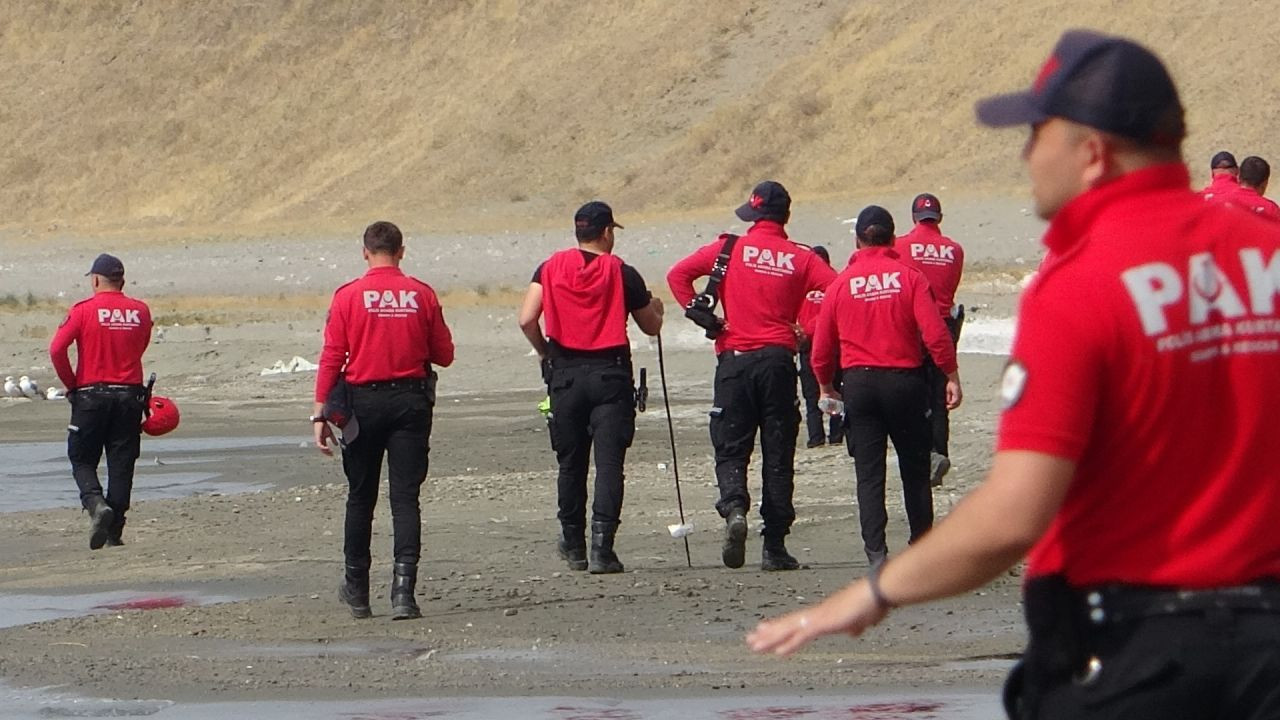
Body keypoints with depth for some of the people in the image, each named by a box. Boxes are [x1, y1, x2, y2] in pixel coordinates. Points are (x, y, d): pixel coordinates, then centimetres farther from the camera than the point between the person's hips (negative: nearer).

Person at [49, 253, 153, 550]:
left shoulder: (84, 310, -6)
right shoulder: (140, 311, 4)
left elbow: (56, 349, -14)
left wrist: (71, 385, -2)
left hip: (91, 395, -3)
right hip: (129, 395, 3)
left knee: (82, 460, 8)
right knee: (121, 465, 7)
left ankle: (96, 503, -19)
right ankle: (114, 532, 5)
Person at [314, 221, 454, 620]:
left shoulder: (348, 296, -5)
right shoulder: (422, 295, -1)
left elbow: (331, 357, -6)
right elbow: (444, 355, 5)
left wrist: (321, 413, -2)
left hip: (363, 400, 0)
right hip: (411, 400, 0)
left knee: (360, 497, 14)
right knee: (405, 498, 0)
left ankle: (357, 589, 24)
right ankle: (403, 591, -12)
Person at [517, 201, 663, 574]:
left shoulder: (551, 268, 3)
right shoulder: (621, 272, -1)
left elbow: (527, 319, -6)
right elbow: (651, 326, 8)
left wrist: (544, 353, 11)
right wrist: (656, 308, 31)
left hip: (565, 374, 3)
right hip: (610, 373, -2)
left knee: (571, 463, 14)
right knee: (609, 461, -5)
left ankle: (573, 546, 24)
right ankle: (602, 547, -16)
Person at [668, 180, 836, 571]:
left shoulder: (730, 249, 3)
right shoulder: (800, 258, 4)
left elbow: (678, 274, -5)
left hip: (734, 359, -1)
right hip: (779, 360, 1)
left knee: (731, 449, 6)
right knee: (778, 454, 6)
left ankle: (734, 507, -23)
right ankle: (774, 548, 4)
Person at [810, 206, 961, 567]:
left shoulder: (842, 282, 1)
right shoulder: (909, 275, -3)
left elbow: (822, 342, 5)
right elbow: (935, 332, -11)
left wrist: (825, 384, 20)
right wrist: (951, 375, -4)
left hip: (858, 382, 1)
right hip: (904, 378, 0)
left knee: (868, 473, 2)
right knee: (915, 468, 12)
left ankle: (876, 551, -6)